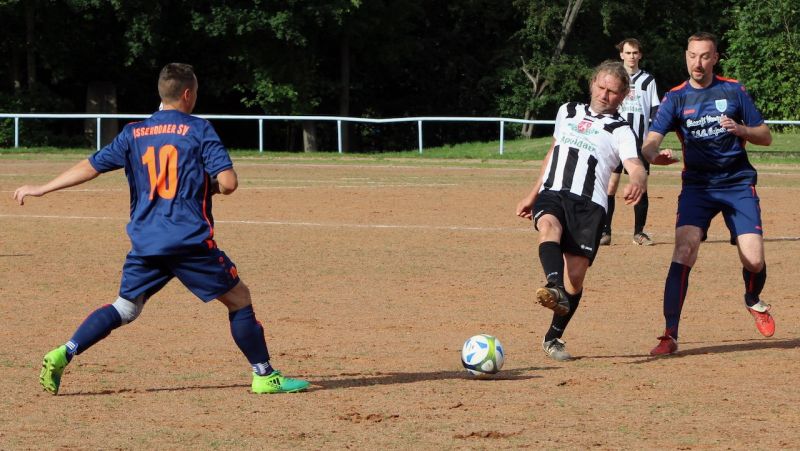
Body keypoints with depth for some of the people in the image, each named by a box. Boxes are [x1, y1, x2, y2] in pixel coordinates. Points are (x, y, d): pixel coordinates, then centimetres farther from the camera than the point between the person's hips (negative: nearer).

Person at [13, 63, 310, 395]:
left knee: (125, 308, 15)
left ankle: (62, 355, 0)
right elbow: (228, 182, -10)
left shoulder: (133, 133, 10)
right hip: (191, 240, -4)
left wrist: (41, 189, 18)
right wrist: (210, 186, 14)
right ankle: (264, 376, 9)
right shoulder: (198, 130, -3)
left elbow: (90, 166, 10)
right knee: (238, 298, 9)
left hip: (144, 242, 4)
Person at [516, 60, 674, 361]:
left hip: (589, 204, -2)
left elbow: (636, 168, -13)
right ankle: (555, 289, -59)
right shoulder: (567, 112, 19)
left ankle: (553, 338, 9)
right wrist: (532, 196, 34)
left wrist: (637, 183, -38)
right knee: (549, 227, -33)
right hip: (551, 194, 2)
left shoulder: (620, 131, 5)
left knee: (575, 275, -10)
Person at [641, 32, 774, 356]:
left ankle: (753, 300, 27)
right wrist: (652, 155, -36)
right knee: (684, 249, -21)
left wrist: (741, 130, -15)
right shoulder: (676, 98, 1)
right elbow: (653, 139, -12)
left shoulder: (733, 91, 3)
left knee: (753, 260, -10)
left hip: (739, 184, 0)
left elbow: (766, 137, 6)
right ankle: (670, 335, -20)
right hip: (698, 186, 0)